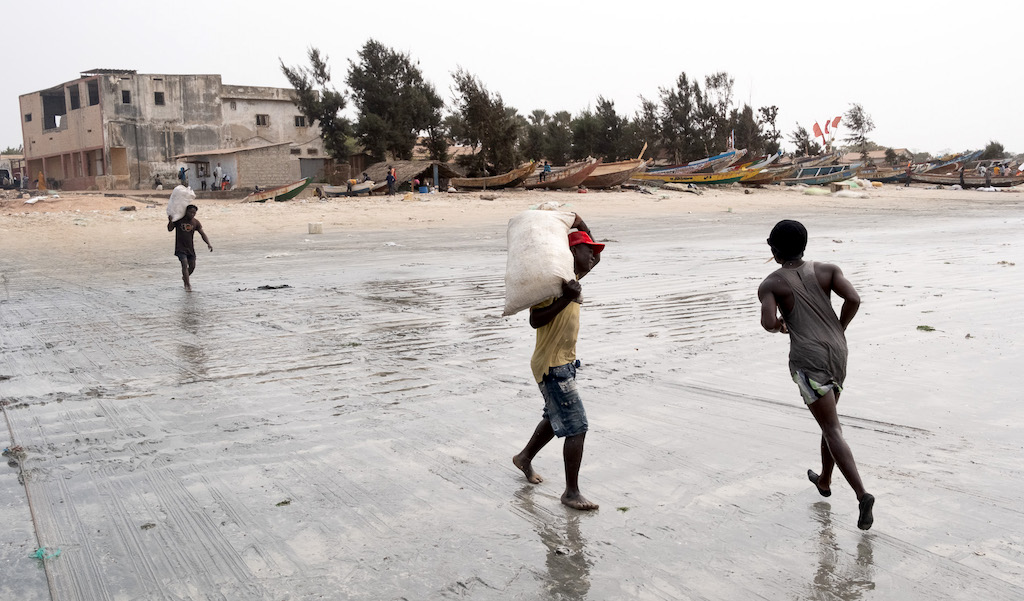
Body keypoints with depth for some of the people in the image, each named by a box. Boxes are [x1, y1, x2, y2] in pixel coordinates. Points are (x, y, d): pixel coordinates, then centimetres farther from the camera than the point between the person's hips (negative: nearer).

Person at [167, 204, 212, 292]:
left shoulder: (196, 222, -1)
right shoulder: (179, 220, -6)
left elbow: (202, 234, -5)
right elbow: (170, 229, 2)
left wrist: (208, 244, -19)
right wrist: (170, 221, -19)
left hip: (190, 248, 3)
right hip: (180, 248, -3)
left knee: (192, 266, 7)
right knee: (184, 264, -17)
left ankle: (184, 277, 39)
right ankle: (187, 285, -12)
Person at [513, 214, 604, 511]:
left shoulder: (572, 277, 9)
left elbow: (594, 257, 23)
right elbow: (535, 320, -24)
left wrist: (580, 223, 11)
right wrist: (566, 299, -33)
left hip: (565, 363, 10)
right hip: (553, 367, -10)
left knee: (556, 418, 25)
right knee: (577, 428, -7)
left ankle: (524, 458, 46)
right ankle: (571, 493, 3)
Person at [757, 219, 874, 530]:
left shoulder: (770, 284, -2)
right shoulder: (827, 270, 8)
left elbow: (768, 322, -17)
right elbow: (854, 299, -6)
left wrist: (779, 326, 7)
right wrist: (840, 330, 10)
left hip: (808, 359, -5)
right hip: (837, 353, 6)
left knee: (832, 430, -5)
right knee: (828, 418, 25)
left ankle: (862, 495, -18)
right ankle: (824, 480, 40)